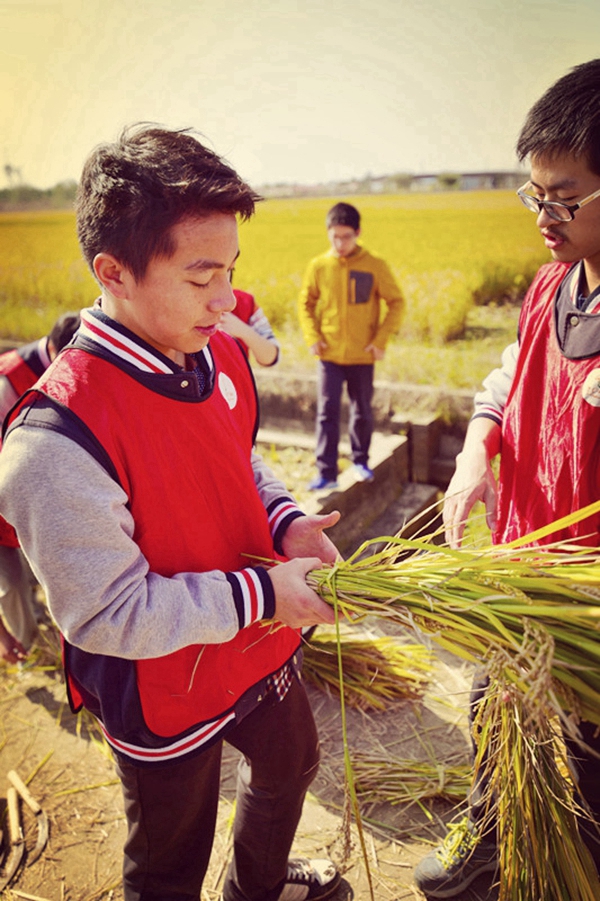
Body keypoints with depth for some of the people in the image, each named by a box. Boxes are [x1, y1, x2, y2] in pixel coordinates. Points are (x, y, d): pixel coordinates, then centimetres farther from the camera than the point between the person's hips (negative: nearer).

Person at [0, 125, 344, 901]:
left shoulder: (217, 351, -10)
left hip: (261, 649, 8)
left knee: (289, 765, 34)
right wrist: (259, 593, -26)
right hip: (164, 699, -7)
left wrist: (283, 519, -12)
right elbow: (107, 613, -28)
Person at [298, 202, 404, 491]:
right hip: (329, 355, 0)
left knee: (362, 413, 12)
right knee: (327, 413, -3)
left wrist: (381, 340, -8)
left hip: (362, 356, 0)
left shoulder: (375, 266, -5)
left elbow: (396, 303, 0)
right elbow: (305, 303, 9)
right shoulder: (318, 266, -2)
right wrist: (312, 337, -4)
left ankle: (360, 461, 32)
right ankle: (326, 472, 4)